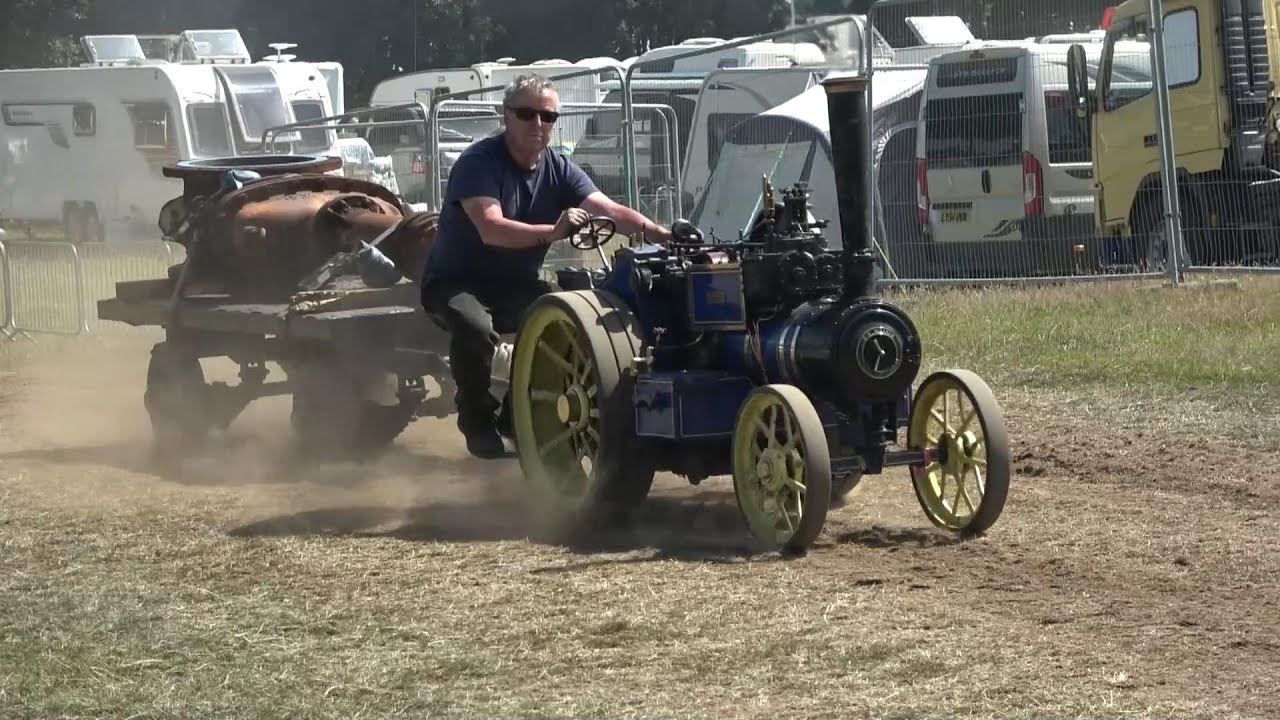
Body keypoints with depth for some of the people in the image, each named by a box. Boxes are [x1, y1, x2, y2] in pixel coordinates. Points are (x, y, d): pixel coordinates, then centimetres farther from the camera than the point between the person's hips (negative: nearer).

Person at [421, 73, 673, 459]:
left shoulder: (559, 168, 2)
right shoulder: (479, 162, -18)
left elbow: (610, 210, -13)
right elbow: (491, 229, -34)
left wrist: (658, 233, -33)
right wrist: (552, 232, -50)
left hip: (516, 286, 6)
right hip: (456, 282, -6)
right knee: (476, 327, -38)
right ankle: (479, 422, -12)